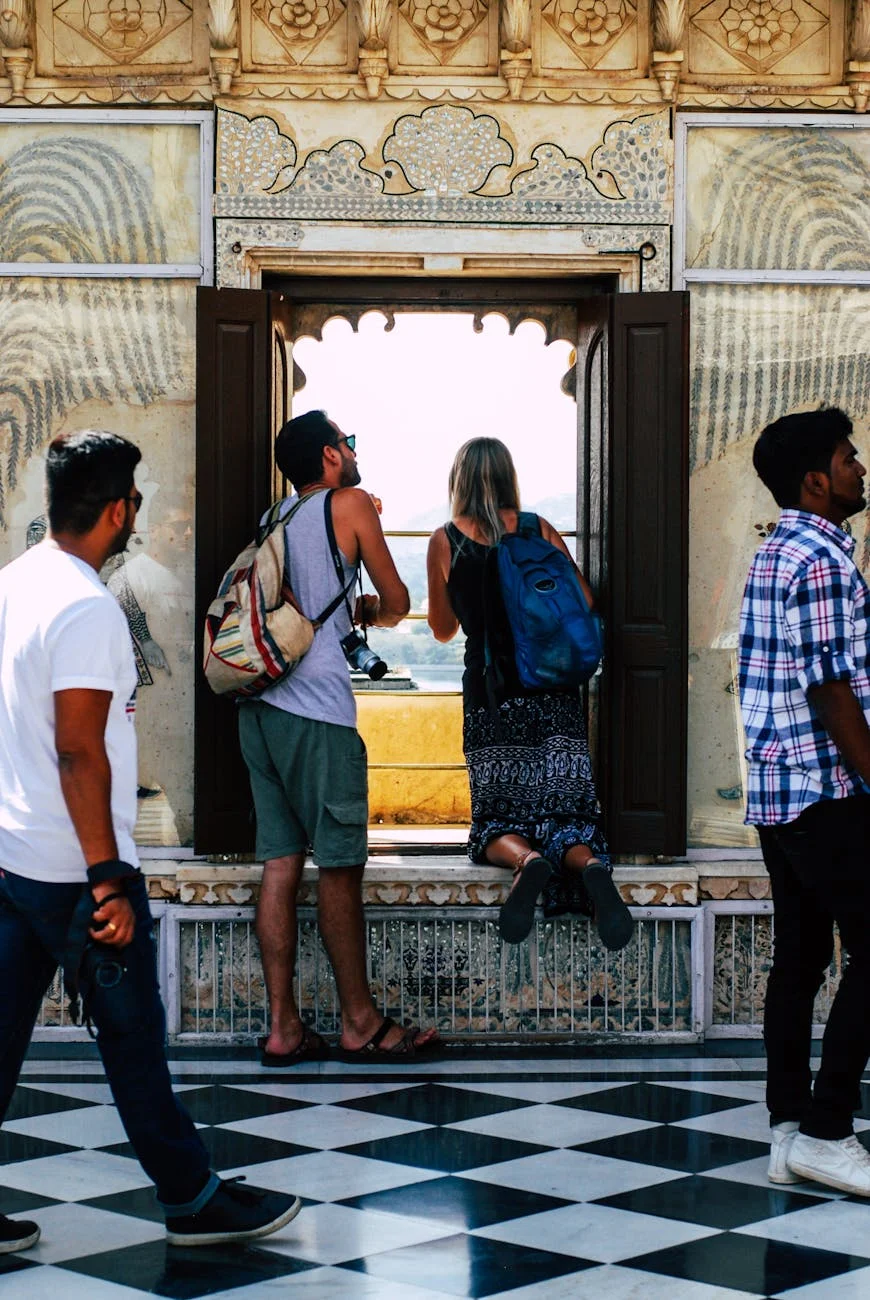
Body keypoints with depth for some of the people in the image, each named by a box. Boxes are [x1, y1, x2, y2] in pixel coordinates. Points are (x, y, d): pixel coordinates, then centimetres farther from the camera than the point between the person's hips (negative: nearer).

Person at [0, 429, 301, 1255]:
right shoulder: (86, 608, -20)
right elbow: (78, 752, -23)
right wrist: (108, 879, -21)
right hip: (71, 869, -8)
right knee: (132, 1037, 4)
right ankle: (192, 1200, 17)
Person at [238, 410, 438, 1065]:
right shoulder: (350, 503, 1)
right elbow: (398, 604, 6)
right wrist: (370, 611, 26)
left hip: (261, 706, 7)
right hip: (316, 705, -7)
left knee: (281, 861, 6)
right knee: (340, 863, 0)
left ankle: (283, 1026, 7)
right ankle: (360, 1023, 7)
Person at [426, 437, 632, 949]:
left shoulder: (445, 542, 2)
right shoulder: (540, 531, 5)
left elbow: (444, 628, 12)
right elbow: (585, 604, 6)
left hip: (490, 697, -1)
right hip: (553, 692, 1)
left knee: (497, 824, 5)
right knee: (565, 813, 3)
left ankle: (526, 859, -28)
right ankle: (588, 863, -29)